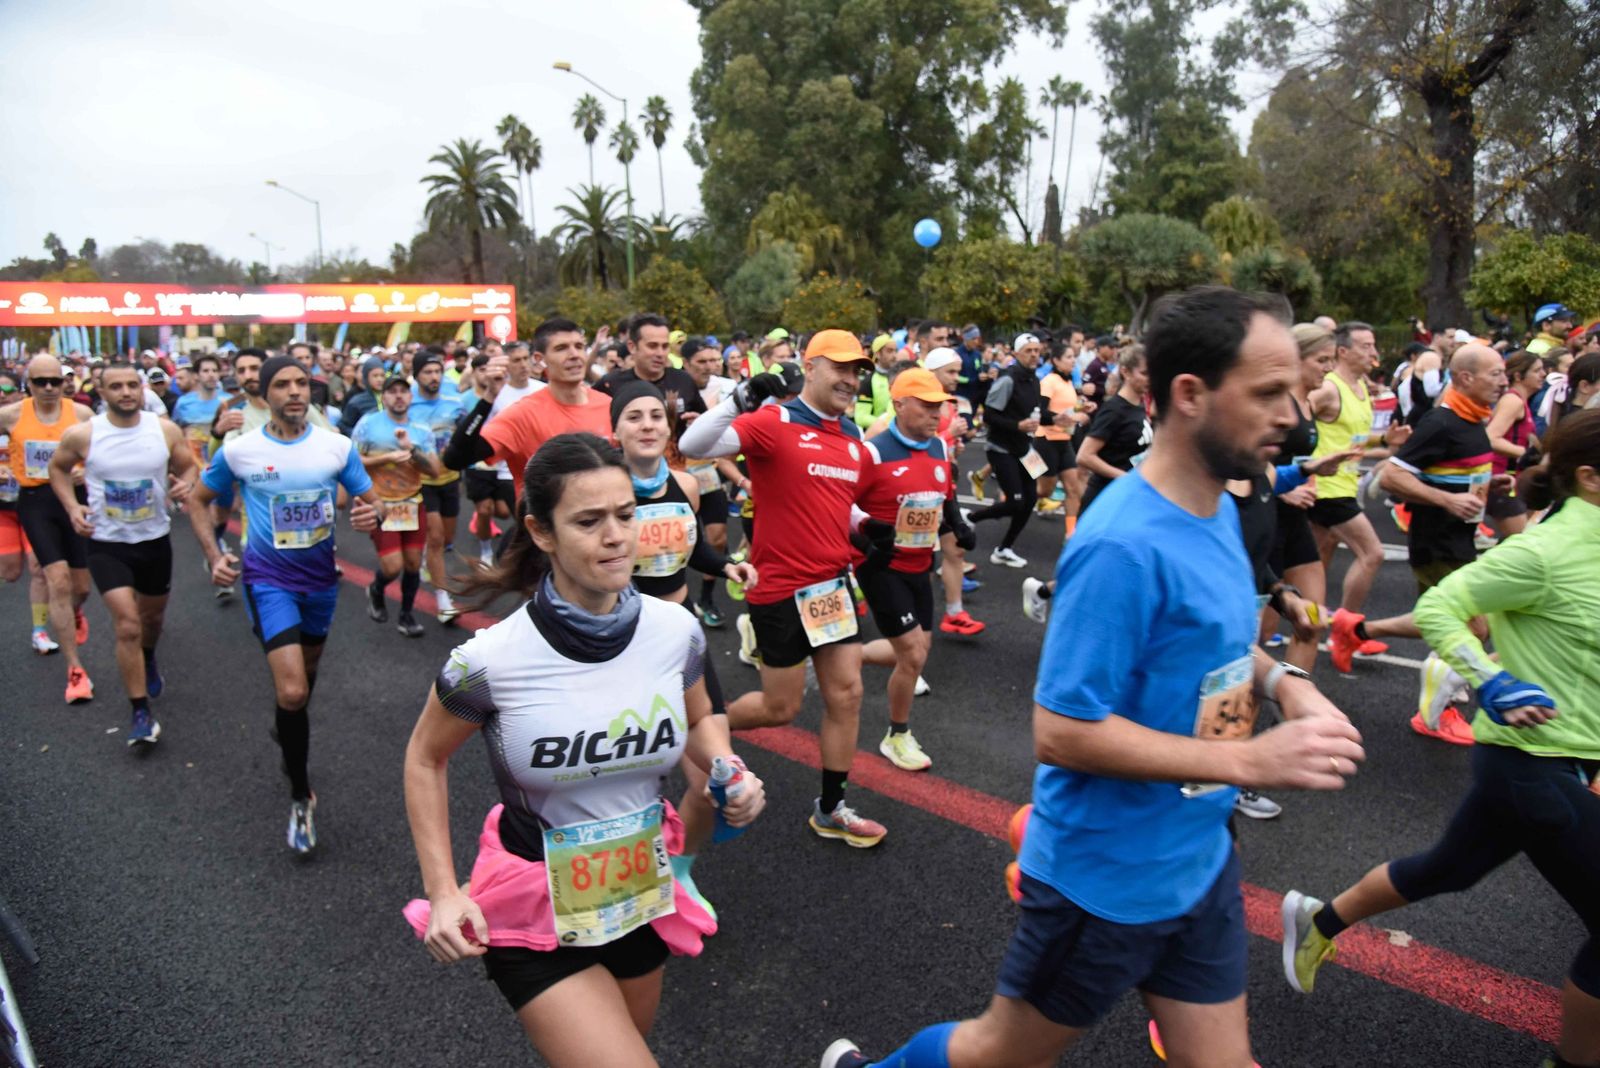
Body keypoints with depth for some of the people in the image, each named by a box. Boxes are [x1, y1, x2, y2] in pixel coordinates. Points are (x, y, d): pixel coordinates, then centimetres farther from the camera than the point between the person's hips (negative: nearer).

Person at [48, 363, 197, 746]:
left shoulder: (166, 430, -10)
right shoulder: (81, 435, -12)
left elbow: (188, 466, 5)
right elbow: (58, 468, 8)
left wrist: (186, 484, -18)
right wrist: (72, 507, -7)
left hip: (155, 540, 3)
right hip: (107, 545, -2)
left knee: (153, 616, 23)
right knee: (128, 626, -13)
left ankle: (148, 661, 58)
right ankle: (142, 712, -2)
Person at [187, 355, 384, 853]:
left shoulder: (338, 446, -7)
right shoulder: (238, 450, -9)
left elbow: (371, 501, 0)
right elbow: (198, 500, 6)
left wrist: (372, 514, -25)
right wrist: (214, 556, -7)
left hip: (321, 576, 3)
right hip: (269, 578, -3)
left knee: (307, 669, 25)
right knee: (292, 691, -16)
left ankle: (288, 732, 57)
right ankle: (300, 796, 2)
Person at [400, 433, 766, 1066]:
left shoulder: (677, 630, -14)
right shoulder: (489, 661, -23)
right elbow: (424, 761, -4)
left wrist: (729, 772, -12)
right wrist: (443, 891, -10)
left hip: (644, 894, 4)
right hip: (537, 917, -4)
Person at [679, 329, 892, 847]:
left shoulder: (853, 436, 8)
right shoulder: (773, 422, -14)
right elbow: (692, 445, -25)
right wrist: (743, 399, -35)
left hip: (833, 582, 7)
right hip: (780, 588, -7)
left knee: (846, 694, 8)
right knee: (781, 708, 5)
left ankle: (831, 809, 25)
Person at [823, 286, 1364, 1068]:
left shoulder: (1218, 510, 0)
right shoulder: (1124, 545, -28)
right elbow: (1060, 732, -28)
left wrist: (1282, 683, -4)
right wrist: (1252, 760, -27)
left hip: (1199, 860, 8)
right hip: (1108, 878, -8)